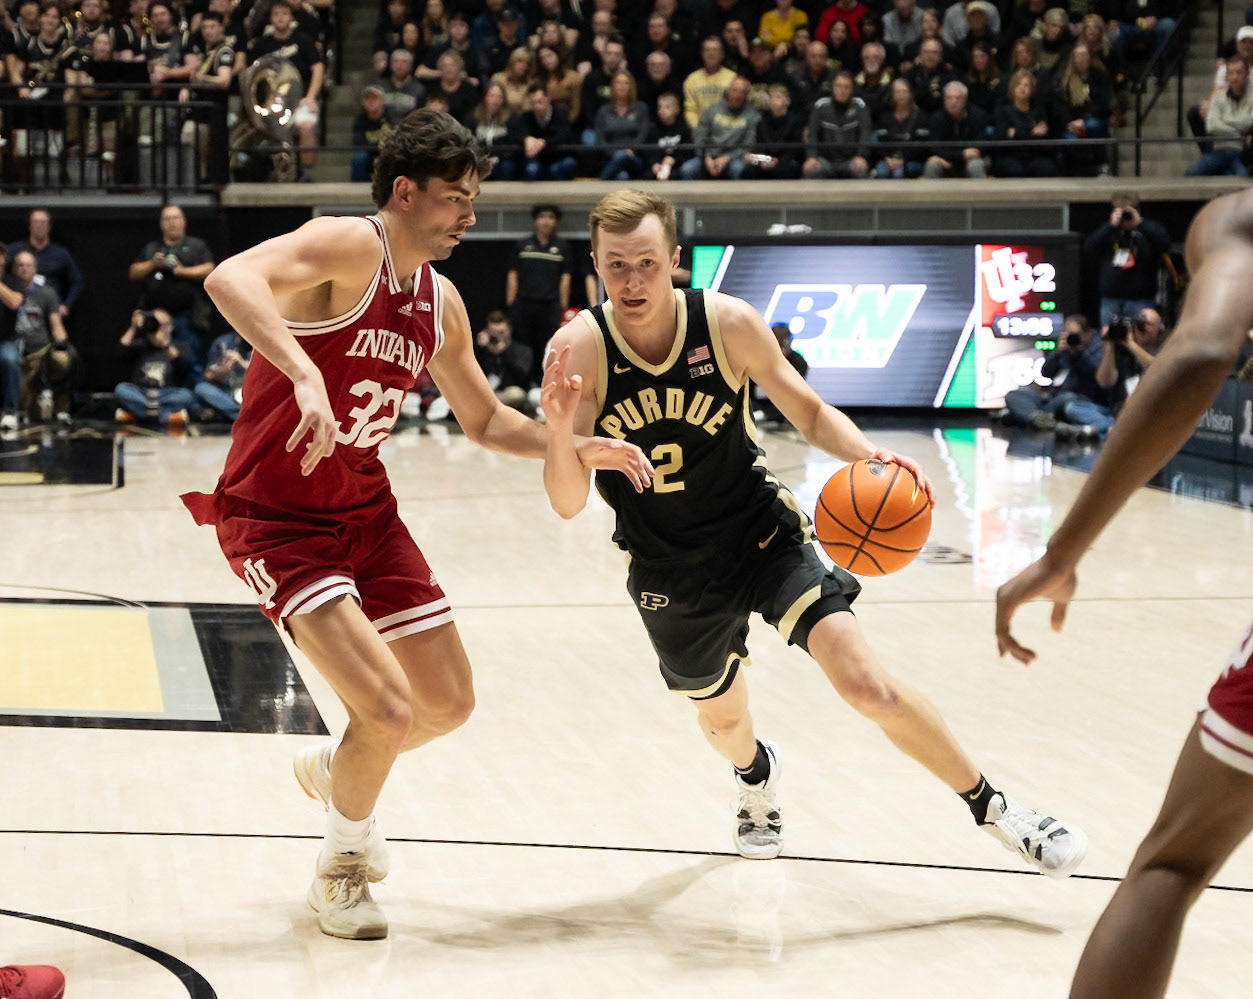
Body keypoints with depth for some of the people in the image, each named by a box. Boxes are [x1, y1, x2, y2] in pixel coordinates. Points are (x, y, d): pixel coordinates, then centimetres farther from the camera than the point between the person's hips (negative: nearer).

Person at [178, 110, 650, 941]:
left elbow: (486, 420, 20)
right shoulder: (347, 248, -19)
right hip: (276, 520, -8)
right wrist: (305, 375, -51)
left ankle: (335, 770, 43)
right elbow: (230, 279, -39)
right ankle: (342, 867, 10)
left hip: (367, 513, 8)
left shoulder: (441, 303, 6)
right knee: (388, 710, -18)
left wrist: (578, 446, 7)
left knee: (449, 703, 12)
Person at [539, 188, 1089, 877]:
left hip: (763, 534, -1)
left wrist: (865, 454, -24)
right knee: (722, 717, 21)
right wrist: (558, 428, -40)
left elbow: (809, 413, -3)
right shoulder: (578, 348, -20)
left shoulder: (729, 324, -18)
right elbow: (568, 504, -20)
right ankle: (756, 776, 60)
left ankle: (994, 810, 2)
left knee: (866, 684, -17)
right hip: (669, 572, 1)